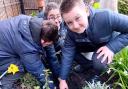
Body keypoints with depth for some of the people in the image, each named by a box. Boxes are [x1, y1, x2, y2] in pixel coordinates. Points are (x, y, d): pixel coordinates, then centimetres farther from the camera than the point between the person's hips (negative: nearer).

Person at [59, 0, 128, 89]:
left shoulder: (105, 17, -40)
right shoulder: (71, 30, -24)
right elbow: (67, 52, -19)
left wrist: (112, 47, -37)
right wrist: (63, 79, -15)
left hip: (109, 43, -4)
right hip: (91, 44, 4)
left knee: (99, 63, -31)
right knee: (69, 47, -13)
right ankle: (87, 65, 13)